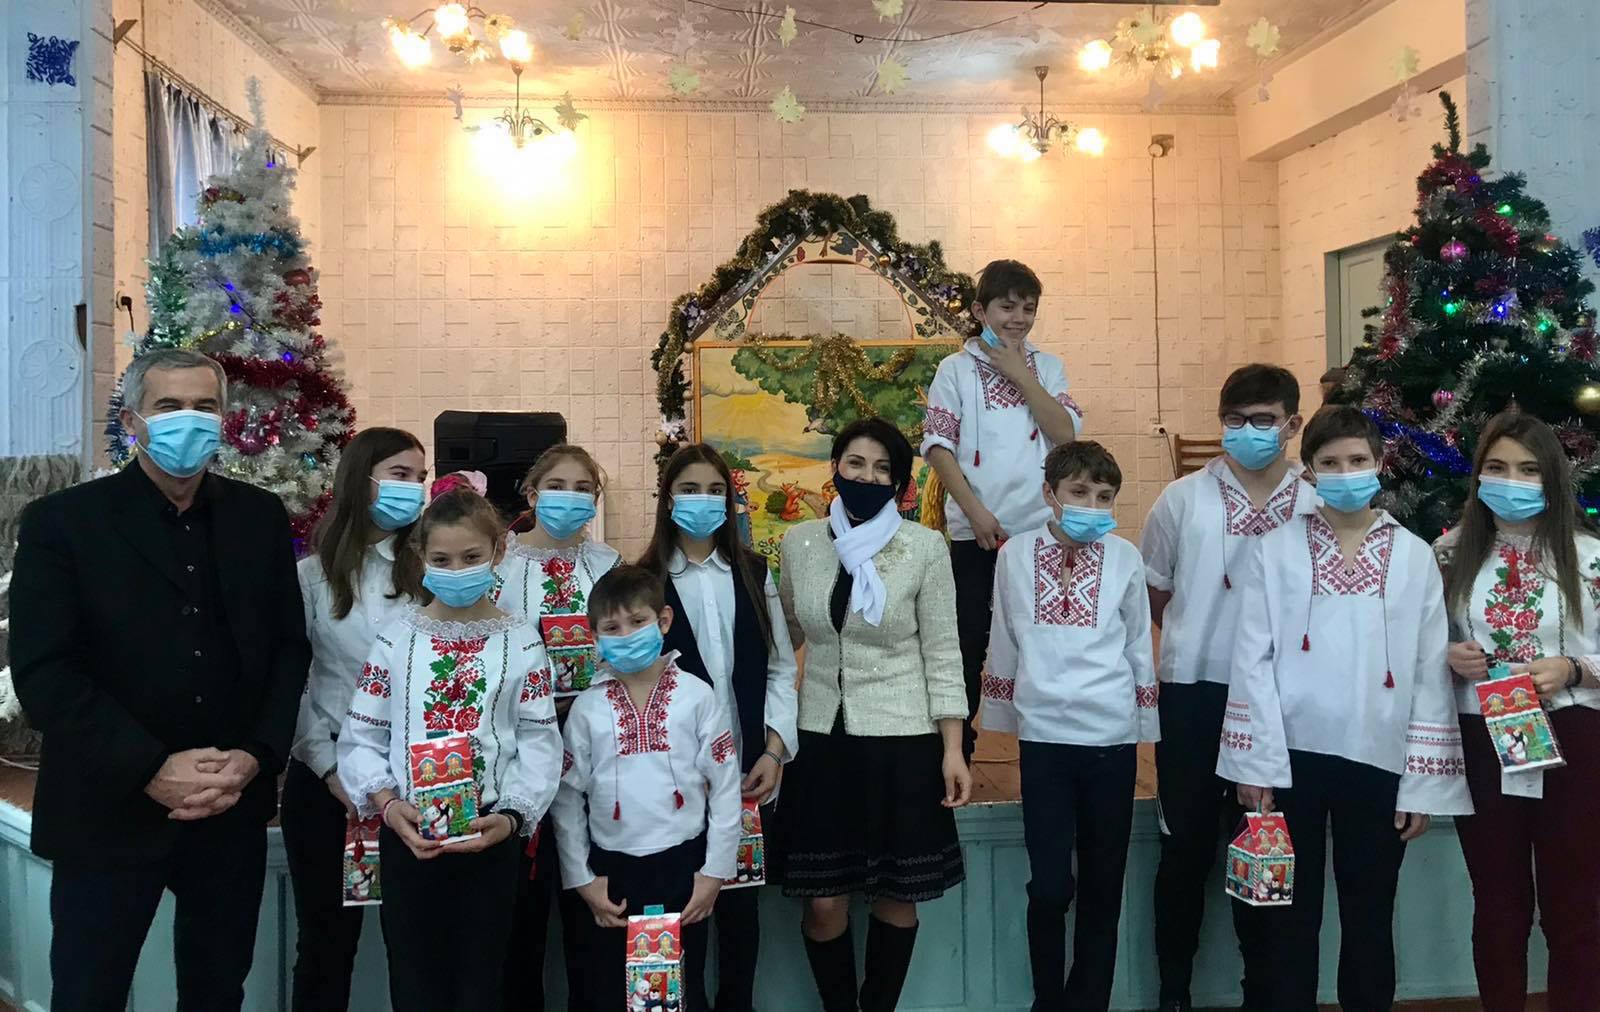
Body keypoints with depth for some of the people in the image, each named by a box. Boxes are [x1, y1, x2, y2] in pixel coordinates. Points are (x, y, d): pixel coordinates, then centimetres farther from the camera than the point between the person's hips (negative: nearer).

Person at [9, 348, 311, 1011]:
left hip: (233, 808, 3)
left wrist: (254, 758, -10)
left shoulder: (261, 517, 5)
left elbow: (290, 647, 5)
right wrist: (152, 770, -19)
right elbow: (41, 673, -11)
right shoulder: (61, 522, -5)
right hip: (109, 811, -3)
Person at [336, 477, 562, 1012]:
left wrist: (512, 815, -15)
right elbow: (361, 736, 1)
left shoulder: (520, 640, 1)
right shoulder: (397, 637, 2)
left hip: (491, 838, -1)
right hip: (407, 838, 1)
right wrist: (386, 802, -13)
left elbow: (539, 742, -2)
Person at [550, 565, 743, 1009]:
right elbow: (567, 798, 3)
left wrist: (715, 870, -4)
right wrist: (581, 878, 0)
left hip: (682, 863, -1)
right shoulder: (586, 708, 0)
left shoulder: (697, 696, -3)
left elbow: (725, 787, -2)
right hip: (612, 870, 1)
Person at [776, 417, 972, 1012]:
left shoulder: (925, 547, -7)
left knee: (896, 895, 9)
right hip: (821, 736, 2)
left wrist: (953, 750, -8)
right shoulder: (799, 542, 1)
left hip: (901, 739, -2)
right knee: (823, 902, 5)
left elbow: (942, 652, -4)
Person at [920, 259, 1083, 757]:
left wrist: (1018, 373, -8)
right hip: (975, 533, -2)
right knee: (967, 646, 4)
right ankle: (955, 751, 17)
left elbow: (1066, 433, -4)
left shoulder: (1046, 367, 9)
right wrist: (976, 510, -14)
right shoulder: (956, 369, 2)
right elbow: (938, 446, -5)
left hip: (1040, 530, 2)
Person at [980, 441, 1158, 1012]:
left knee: (1102, 889, 9)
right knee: (1049, 887, -1)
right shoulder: (1016, 555, -1)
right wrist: (1000, 718, 14)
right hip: (1043, 739, -1)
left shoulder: (1125, 558, 0)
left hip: (1111, 740, 1)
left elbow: (1139, 648, 8)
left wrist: (1145, 725, 10)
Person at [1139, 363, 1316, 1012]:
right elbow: (1153, 594, 9)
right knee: (1187, 846, 7)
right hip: (1194, 692, 0)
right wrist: (1201, 639, 10)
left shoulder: (1317, 508, 0)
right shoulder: (1183, 499, -1)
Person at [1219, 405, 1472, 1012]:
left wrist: (1422, 782, -1)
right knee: (1289, 917, 8)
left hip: (1378, 760, 1)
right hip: (1293, 755, -1)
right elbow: (1252, 660, -2)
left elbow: (1431, 675, 3)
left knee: (1370, 921, 12)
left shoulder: (1415, 557, 5)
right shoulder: (1274, 550, 2)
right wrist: (1256, 763, -8)